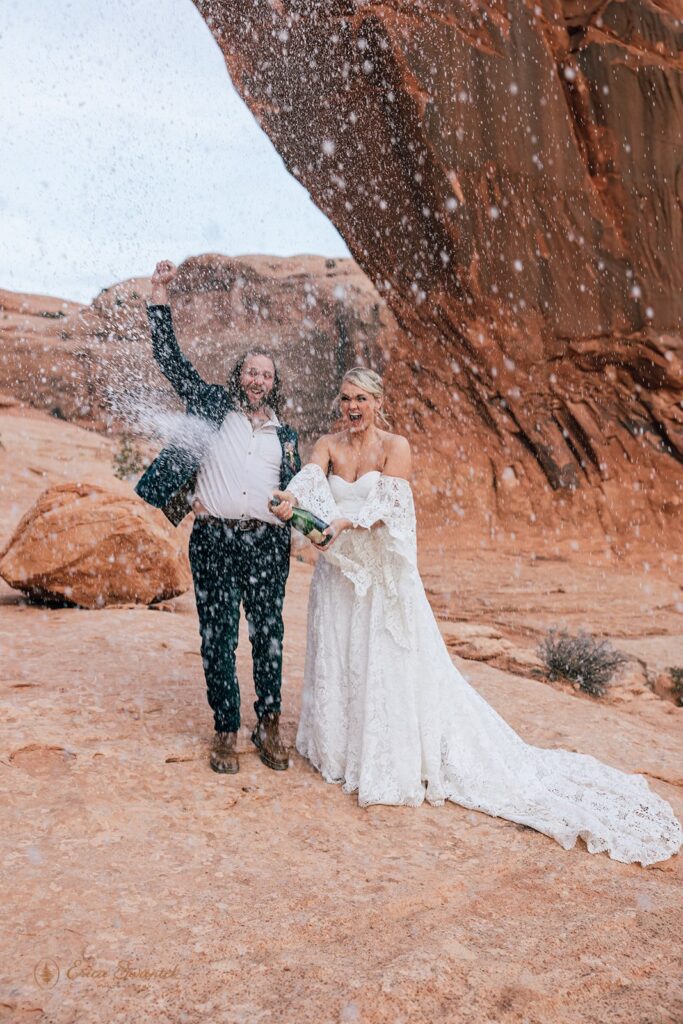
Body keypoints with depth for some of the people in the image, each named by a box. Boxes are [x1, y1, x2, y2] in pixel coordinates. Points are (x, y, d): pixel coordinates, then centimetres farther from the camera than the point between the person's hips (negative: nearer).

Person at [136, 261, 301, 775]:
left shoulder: (285, 434, 16)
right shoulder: (213, 407, 11)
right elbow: (169, 357, 8)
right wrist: (160, 292, 3)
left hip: (267, 544, 2)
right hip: (214, 540, -1)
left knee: (269, 636, 4)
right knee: (218, 638, 2)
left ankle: (269, 724, 19)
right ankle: (226, 731, 15)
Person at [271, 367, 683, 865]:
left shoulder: (395, 446, -7)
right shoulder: (329, 445, 3)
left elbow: (386, 504, -20)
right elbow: (310, 478, -18)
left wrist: (343, 521, -38)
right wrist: (291, 497, -41)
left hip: (384, 572, -4)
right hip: (338, 572, 4)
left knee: (391, 661, -2)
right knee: (336, 660, 11)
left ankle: (399, 757, 12)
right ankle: (338, 747, 28)